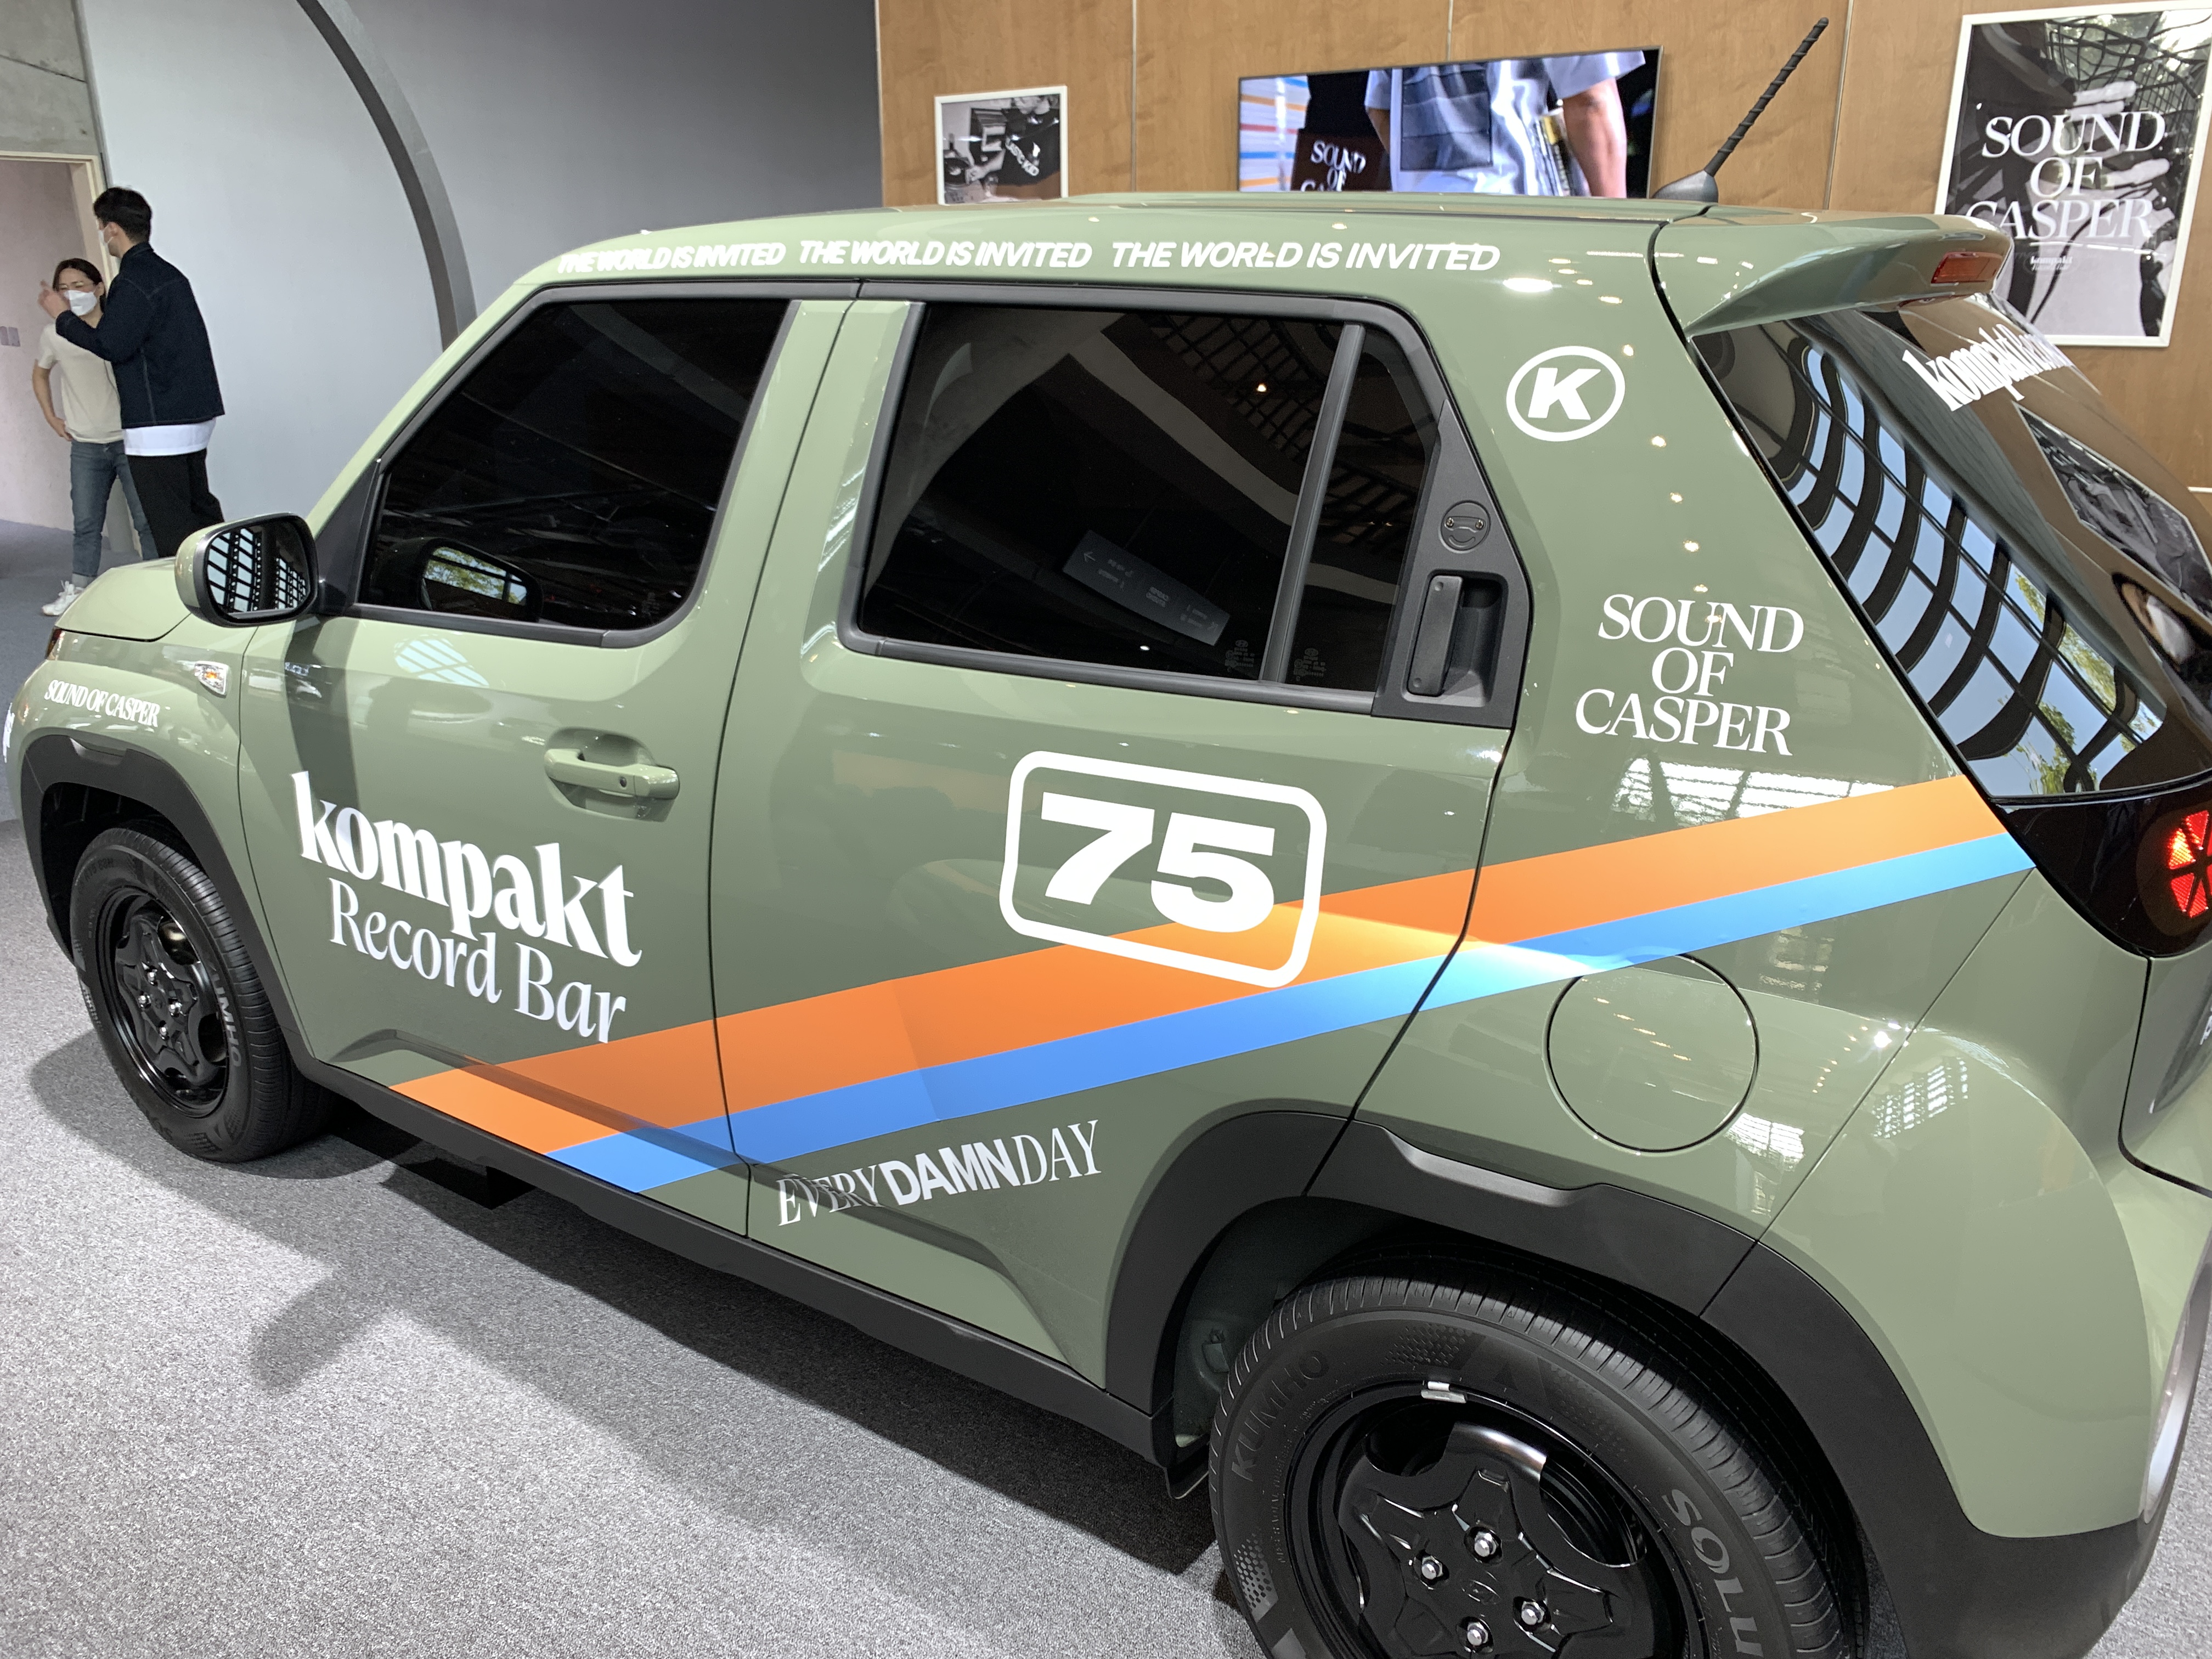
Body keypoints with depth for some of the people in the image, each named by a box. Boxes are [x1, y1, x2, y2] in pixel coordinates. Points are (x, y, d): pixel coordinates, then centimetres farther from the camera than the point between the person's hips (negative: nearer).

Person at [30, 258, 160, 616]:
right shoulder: (54, 336, 1)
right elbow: (40, 375, 21)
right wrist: (52, 418, 13)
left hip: (131, 440, -3)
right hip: (85, 447, 3)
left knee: (147, 519, -3)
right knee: (86, 523, 6)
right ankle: (76, 592, 11)